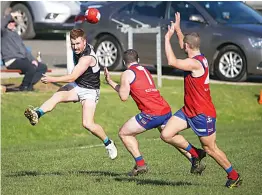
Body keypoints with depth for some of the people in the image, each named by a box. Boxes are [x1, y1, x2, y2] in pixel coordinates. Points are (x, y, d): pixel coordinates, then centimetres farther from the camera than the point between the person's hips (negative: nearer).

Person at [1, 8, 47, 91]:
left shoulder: (15, 34, 26)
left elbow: (24, 49, 25)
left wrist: (32, 59, 12)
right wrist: (10, 15, -26)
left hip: (22, 59, 9)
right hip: (12, 61, -9)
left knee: (43, 67, -1)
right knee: (32, 67, -30)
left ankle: (29, 85, -5)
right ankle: (24, 86, -8)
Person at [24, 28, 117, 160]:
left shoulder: (87, 57, -28)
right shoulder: (79, 50, 0)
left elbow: (72, 78, -30)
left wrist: (51, 79, -30)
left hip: (90, 90, -7)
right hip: (76, 86, 7)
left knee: (88, 124, -17)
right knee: (57, 96, -25)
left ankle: (109, 144, 7)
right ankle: (36, 114, -49)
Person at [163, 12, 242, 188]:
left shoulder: (195, 63, -24)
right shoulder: (198, 58, 5)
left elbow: (172, 61, -33)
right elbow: (184, 47, 28)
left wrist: (167, 38, -24)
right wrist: (177, 28, 30)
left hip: (203, 114, -9)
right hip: (189, 110, 9)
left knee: (210, 148, 2)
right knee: (166, 135, -3)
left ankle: (234, 176, 18)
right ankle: (194, 154, 15)